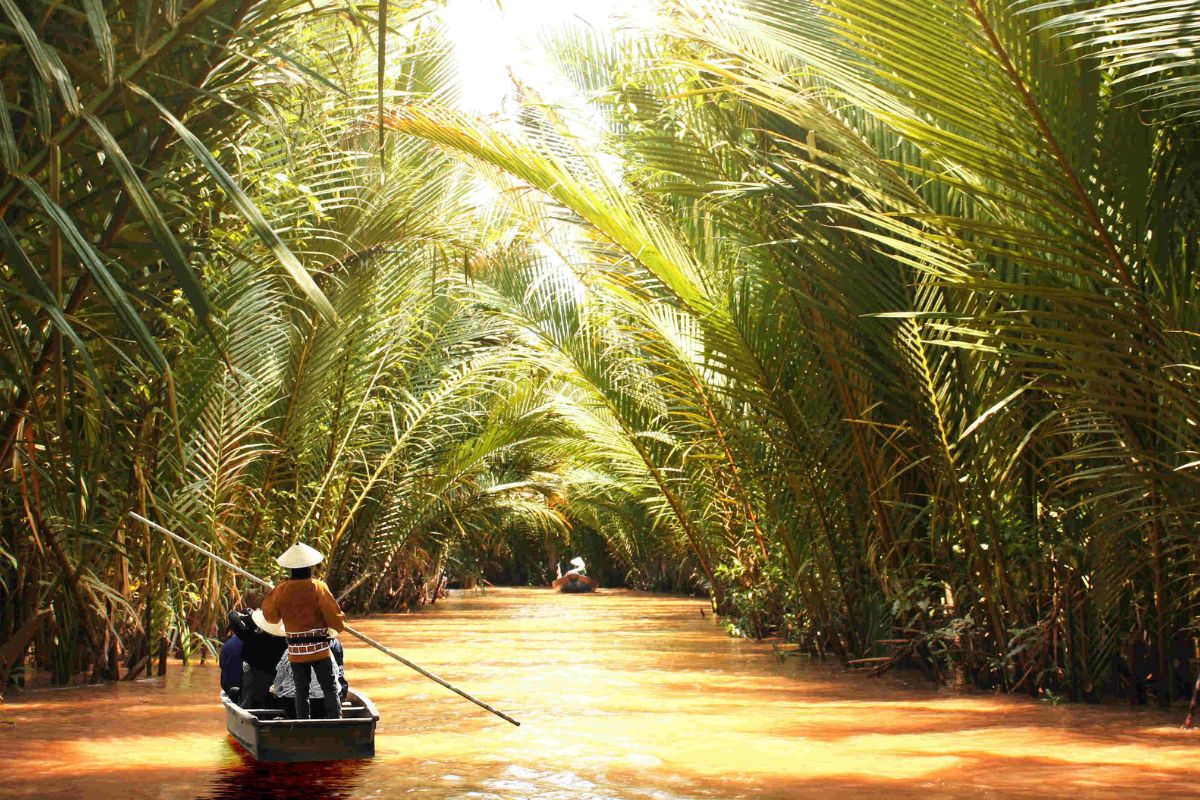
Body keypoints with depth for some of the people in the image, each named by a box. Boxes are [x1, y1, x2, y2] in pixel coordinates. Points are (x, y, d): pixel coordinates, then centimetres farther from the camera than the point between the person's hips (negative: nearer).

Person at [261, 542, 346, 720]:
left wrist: (269, 597, 26)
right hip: (319, 648, -3)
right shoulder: (318, 587, -12)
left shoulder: (281, 590, -2)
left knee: (301, 690, 11)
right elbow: (333, 617, -12)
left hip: (295, 651, 3)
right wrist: (341, 624, 9)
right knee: (329, 688, 5)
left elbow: (271, 616, 12)